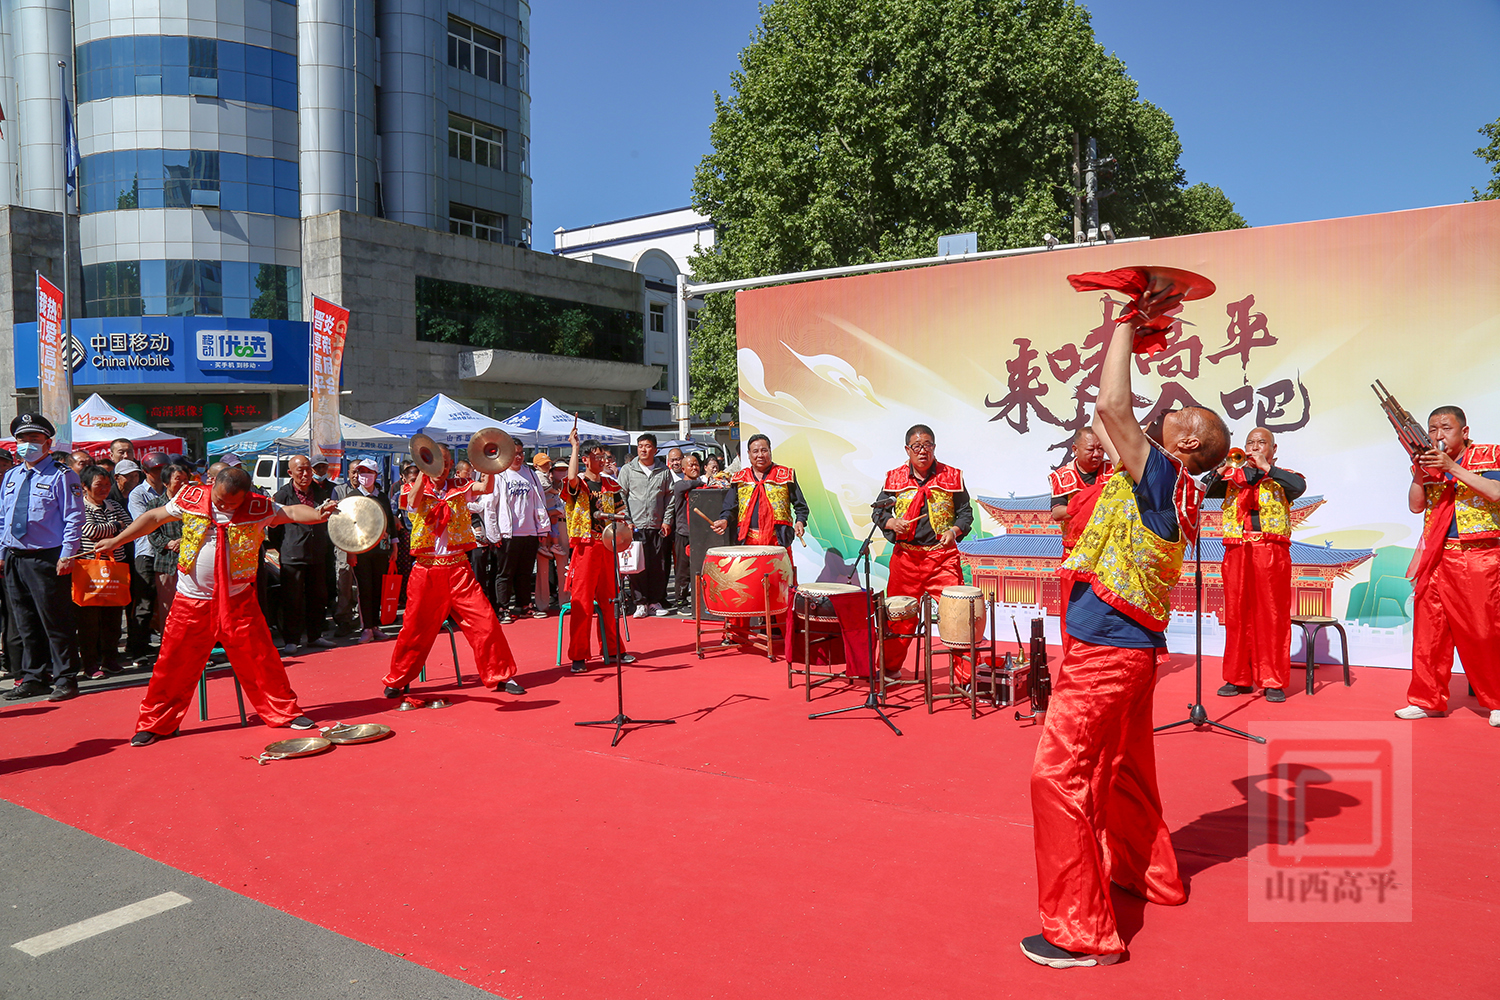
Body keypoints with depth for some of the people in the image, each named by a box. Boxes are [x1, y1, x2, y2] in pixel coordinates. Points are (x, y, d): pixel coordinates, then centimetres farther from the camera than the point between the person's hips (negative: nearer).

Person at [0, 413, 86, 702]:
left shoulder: (61, 476, -4)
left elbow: (73, 518, -9)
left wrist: (67, 555, -16)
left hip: (47, 559, -7)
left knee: (56, 622, -4)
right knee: (26, 624, 12)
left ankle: (65, 680, 4)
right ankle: (33, 678, 22)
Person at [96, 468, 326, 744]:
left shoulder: (258, 507, -7)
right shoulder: (190, 498, -3)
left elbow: (292, 512, -10)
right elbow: (154, 517, 8)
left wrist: (317, 514, -32)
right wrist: (115, 541, 13)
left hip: (238, 600, 0)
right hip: (192, 601, 1)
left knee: (260, 659, 3)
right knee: (173, 663, 4)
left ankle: (285, 713, 17)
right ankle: (155, 724, 19)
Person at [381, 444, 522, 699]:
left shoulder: (458, 488, 8)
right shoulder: (415, 491, 2)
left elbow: (486, 488, -9)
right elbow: (414, 502, -22)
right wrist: (424, 470, -30)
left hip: (458, 568, 2)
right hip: (426, 570, -1)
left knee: (485, 620, -4)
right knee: (415, 628, 5)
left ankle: (499, 675, 9)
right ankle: (397, 680, 24)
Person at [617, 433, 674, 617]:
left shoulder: (664, 471, 9)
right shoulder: (628, 470, 5)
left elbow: (669, 497, 11)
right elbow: (622, 497, 4)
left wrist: (667, 521, 3)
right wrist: (627, 521, -5)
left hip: (658, 526, 2)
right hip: (635, 526, -1)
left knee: (659, 566, 4)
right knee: (637, 566, -3)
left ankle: (655, 602, 14)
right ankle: (640, 603, 4)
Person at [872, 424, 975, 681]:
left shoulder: (952, 477, 5)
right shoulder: (894, 478, 7)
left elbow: (966, 512, 8)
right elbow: (878, 511, 11)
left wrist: (954, 531, -10)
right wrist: (891, 523, -10)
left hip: (943, 555, -1)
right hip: (905, 556, 1)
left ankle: (966, 676, -1)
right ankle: (890, 668, 29)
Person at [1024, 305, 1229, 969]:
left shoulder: (1163, 477, -17)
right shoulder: (1161, 482, 8)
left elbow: (1111, 405, -30)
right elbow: (1105, 420, 19)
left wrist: (1128, 322, -17)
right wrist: (1122, 329, 17)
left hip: (1105, 650, -10)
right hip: (1128, 646, 10)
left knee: (1060, 774, -8)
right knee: (1123, 767, 24)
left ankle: (1082, 932, -2)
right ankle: (1151, 875, 42)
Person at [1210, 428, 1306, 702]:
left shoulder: (1282, 477, 10)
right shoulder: (1232, 476, 17)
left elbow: (1300, 486, -13)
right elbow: (1206, 491, 2)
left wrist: (1266, 467, -11)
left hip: (1271, 553, -2)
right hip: (1236, 552, 2)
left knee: (1273, 616, -3)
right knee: (1237, 615, 3)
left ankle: (1274, 681, 4)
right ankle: (1239, 678, 13)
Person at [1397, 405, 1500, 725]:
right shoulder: (1430, 464, 13)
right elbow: (1416, 506, 7)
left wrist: (1452, 468, -18)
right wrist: (1418, 473, -8)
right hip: (1436, 560, 4)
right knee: (1428, 630, 4)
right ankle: (1428, 699, 13)